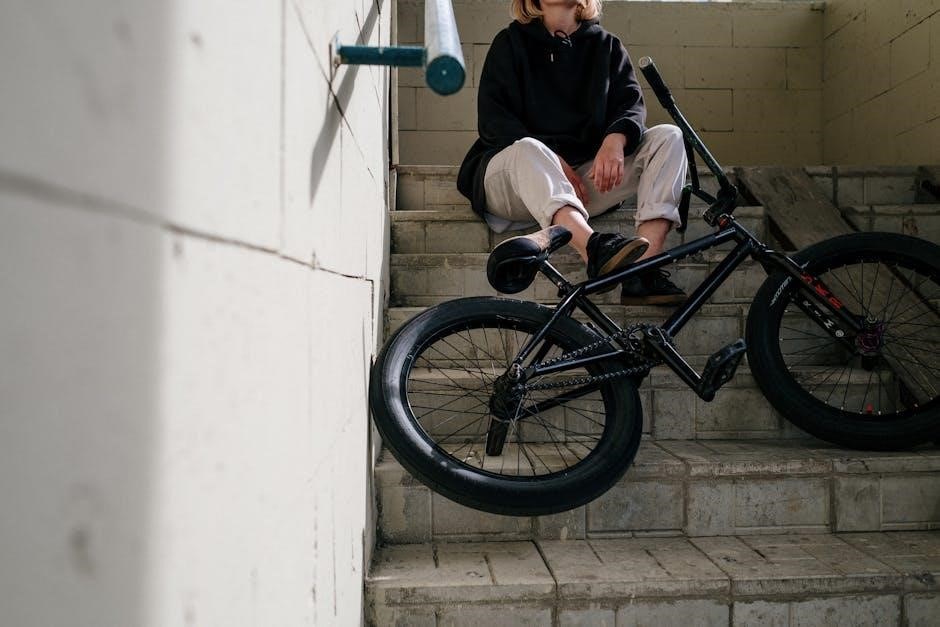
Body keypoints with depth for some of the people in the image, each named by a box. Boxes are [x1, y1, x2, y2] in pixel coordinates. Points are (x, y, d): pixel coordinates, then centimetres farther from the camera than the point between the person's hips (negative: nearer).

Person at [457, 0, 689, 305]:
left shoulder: (606, 46, 20)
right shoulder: (511, 42, 11)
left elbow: (632, 104, 4)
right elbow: (492, 120, -2)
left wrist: (616, 139, -21)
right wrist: (551, 159, -18)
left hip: (586, 176, 3)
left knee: (668, 136, -14)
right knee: (527, 150, -35)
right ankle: (595, 248, -58)